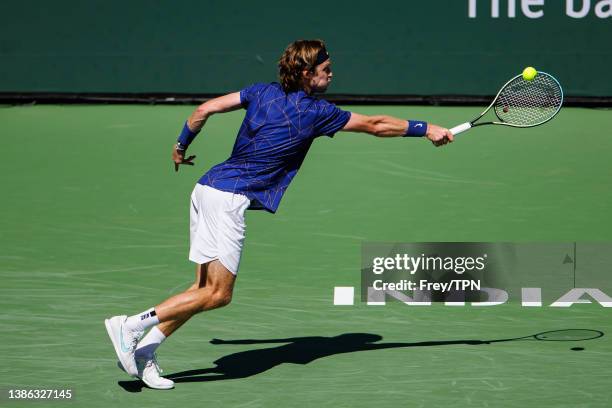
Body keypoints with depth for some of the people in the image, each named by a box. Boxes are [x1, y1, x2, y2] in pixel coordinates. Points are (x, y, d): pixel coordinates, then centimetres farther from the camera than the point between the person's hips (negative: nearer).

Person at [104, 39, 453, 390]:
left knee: (204, 288, 10)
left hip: (208, 187, 8)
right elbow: (375, 125, 4)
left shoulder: (263, 92, 13)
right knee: (218, 294, -7)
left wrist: (182, 146, 25)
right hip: (229, 198, -8)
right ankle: (132, 324, -13)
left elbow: (205, 109, 11)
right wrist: (426, 129, 13)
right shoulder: (314, 112, -4)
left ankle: (145, 350, 4)